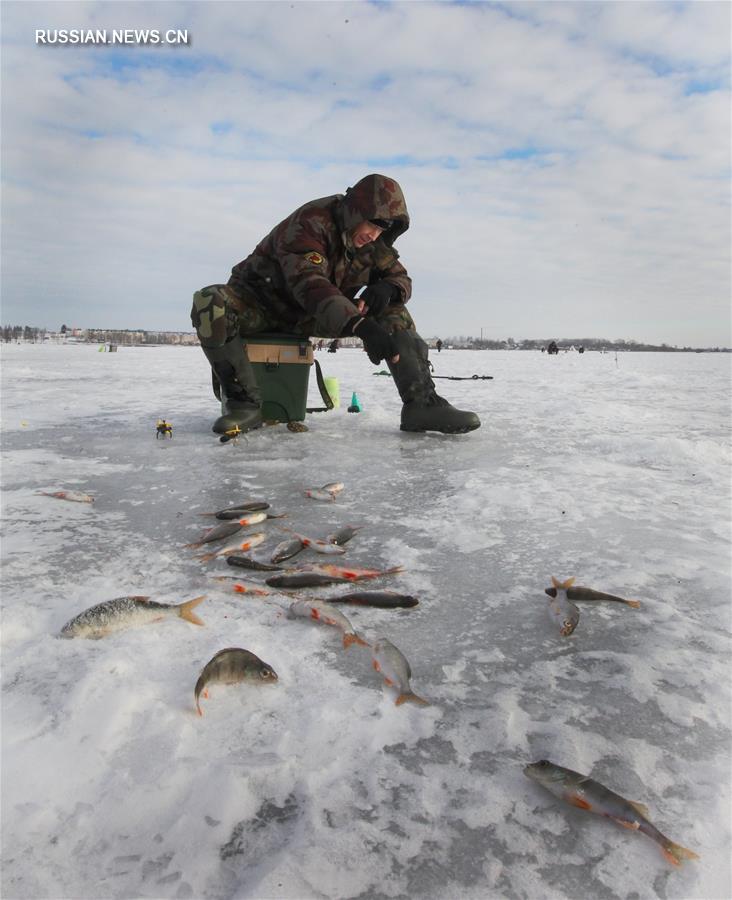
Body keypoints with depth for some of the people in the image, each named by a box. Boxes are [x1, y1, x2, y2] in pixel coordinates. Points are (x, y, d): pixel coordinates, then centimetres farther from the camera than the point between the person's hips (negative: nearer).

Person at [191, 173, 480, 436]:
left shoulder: (373, 243, -3)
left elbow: (400, 278, 2)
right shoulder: (310, 222, -26)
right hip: (260, 302, -5)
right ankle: (244, 403, -27)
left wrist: (387, 289, -26)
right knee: (211, 303, -38)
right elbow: (308, 282, -41)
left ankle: (421, 403, -20)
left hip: (309, 318, 5)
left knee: (392, 311, -12)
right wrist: (361, 326, -54)